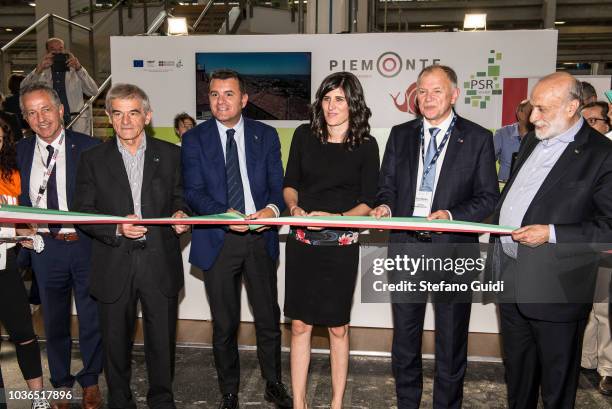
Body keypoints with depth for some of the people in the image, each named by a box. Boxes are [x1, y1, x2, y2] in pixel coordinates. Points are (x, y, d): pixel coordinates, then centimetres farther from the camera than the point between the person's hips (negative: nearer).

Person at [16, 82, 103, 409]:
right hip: (45, 247, 3)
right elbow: (21, 198, 9)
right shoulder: (21, 151, 4)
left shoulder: (88, 147, -7)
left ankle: (90, 382, 31)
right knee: (54, 320, 17)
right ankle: (61, 383, 37)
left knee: (91, 318, 10)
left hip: (85, 244, -3)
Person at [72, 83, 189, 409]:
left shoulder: (170, 154, 4)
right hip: (114, 266, 0)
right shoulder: (93, 159, 3)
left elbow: (179, 197, 10)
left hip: (160, 263, 0)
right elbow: (82, 212, 1)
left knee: (162, 339, 10)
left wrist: (180, 214, -12)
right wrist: (117, 228, -16)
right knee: (115, 341, 14)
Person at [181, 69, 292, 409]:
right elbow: (194, 192, -6)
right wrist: (224, 214, -24)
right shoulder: (195, 139, 1)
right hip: (218, 241, -1)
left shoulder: (266, 135, 5)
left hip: (261, 238, 1)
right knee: (224, 324, 13)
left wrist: (272, 208, -20)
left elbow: (277, 185, 2)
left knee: (269, 319, 12)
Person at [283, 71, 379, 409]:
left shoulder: (366, 145, -2)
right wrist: (295, 208, -9)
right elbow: (289, 184, 11)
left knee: (338, 327, 9)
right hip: (302, 242, 2)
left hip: (342, 245, -2)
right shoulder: (304, 135, 4)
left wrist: (337, 218, -16)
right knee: (300, 325, 8)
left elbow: (367, 203, -1)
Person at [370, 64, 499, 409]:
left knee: (451, 340, 12)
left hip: (452, 250, -2)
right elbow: (388, 187, 10)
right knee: (404, 338, 15)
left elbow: (489, 197, -3)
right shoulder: (400, 135, 8)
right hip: (406, 246, 3)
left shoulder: (478, 138, -1)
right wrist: (385, 207, -11)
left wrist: (451, 216, -18)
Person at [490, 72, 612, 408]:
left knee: (556, 376, 13)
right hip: (509, 278, 7)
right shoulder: (533, 140, 9)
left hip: (555, 288, -7)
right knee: (516, 367, 23)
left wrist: (551, 233, -23)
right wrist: (496, 254, 15)